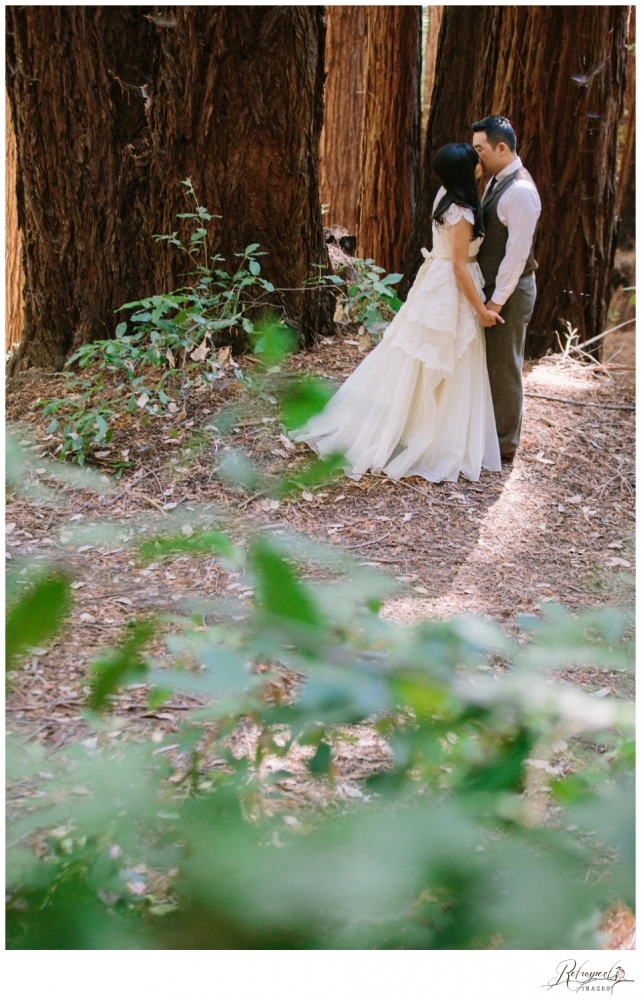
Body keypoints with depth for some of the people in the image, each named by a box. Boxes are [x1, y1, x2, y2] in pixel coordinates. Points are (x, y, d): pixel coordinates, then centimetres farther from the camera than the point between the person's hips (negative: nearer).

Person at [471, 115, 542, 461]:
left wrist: (497, 301, -21)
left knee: (504, 367, 1)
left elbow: (517, 252, -23)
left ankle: (505, 443, 12)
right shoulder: (496, 181, 9)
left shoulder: (520, 191, -22)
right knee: (489, 363, 17)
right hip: (492, 286, 9)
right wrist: (490, 294, 14)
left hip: (509, 291, -9)